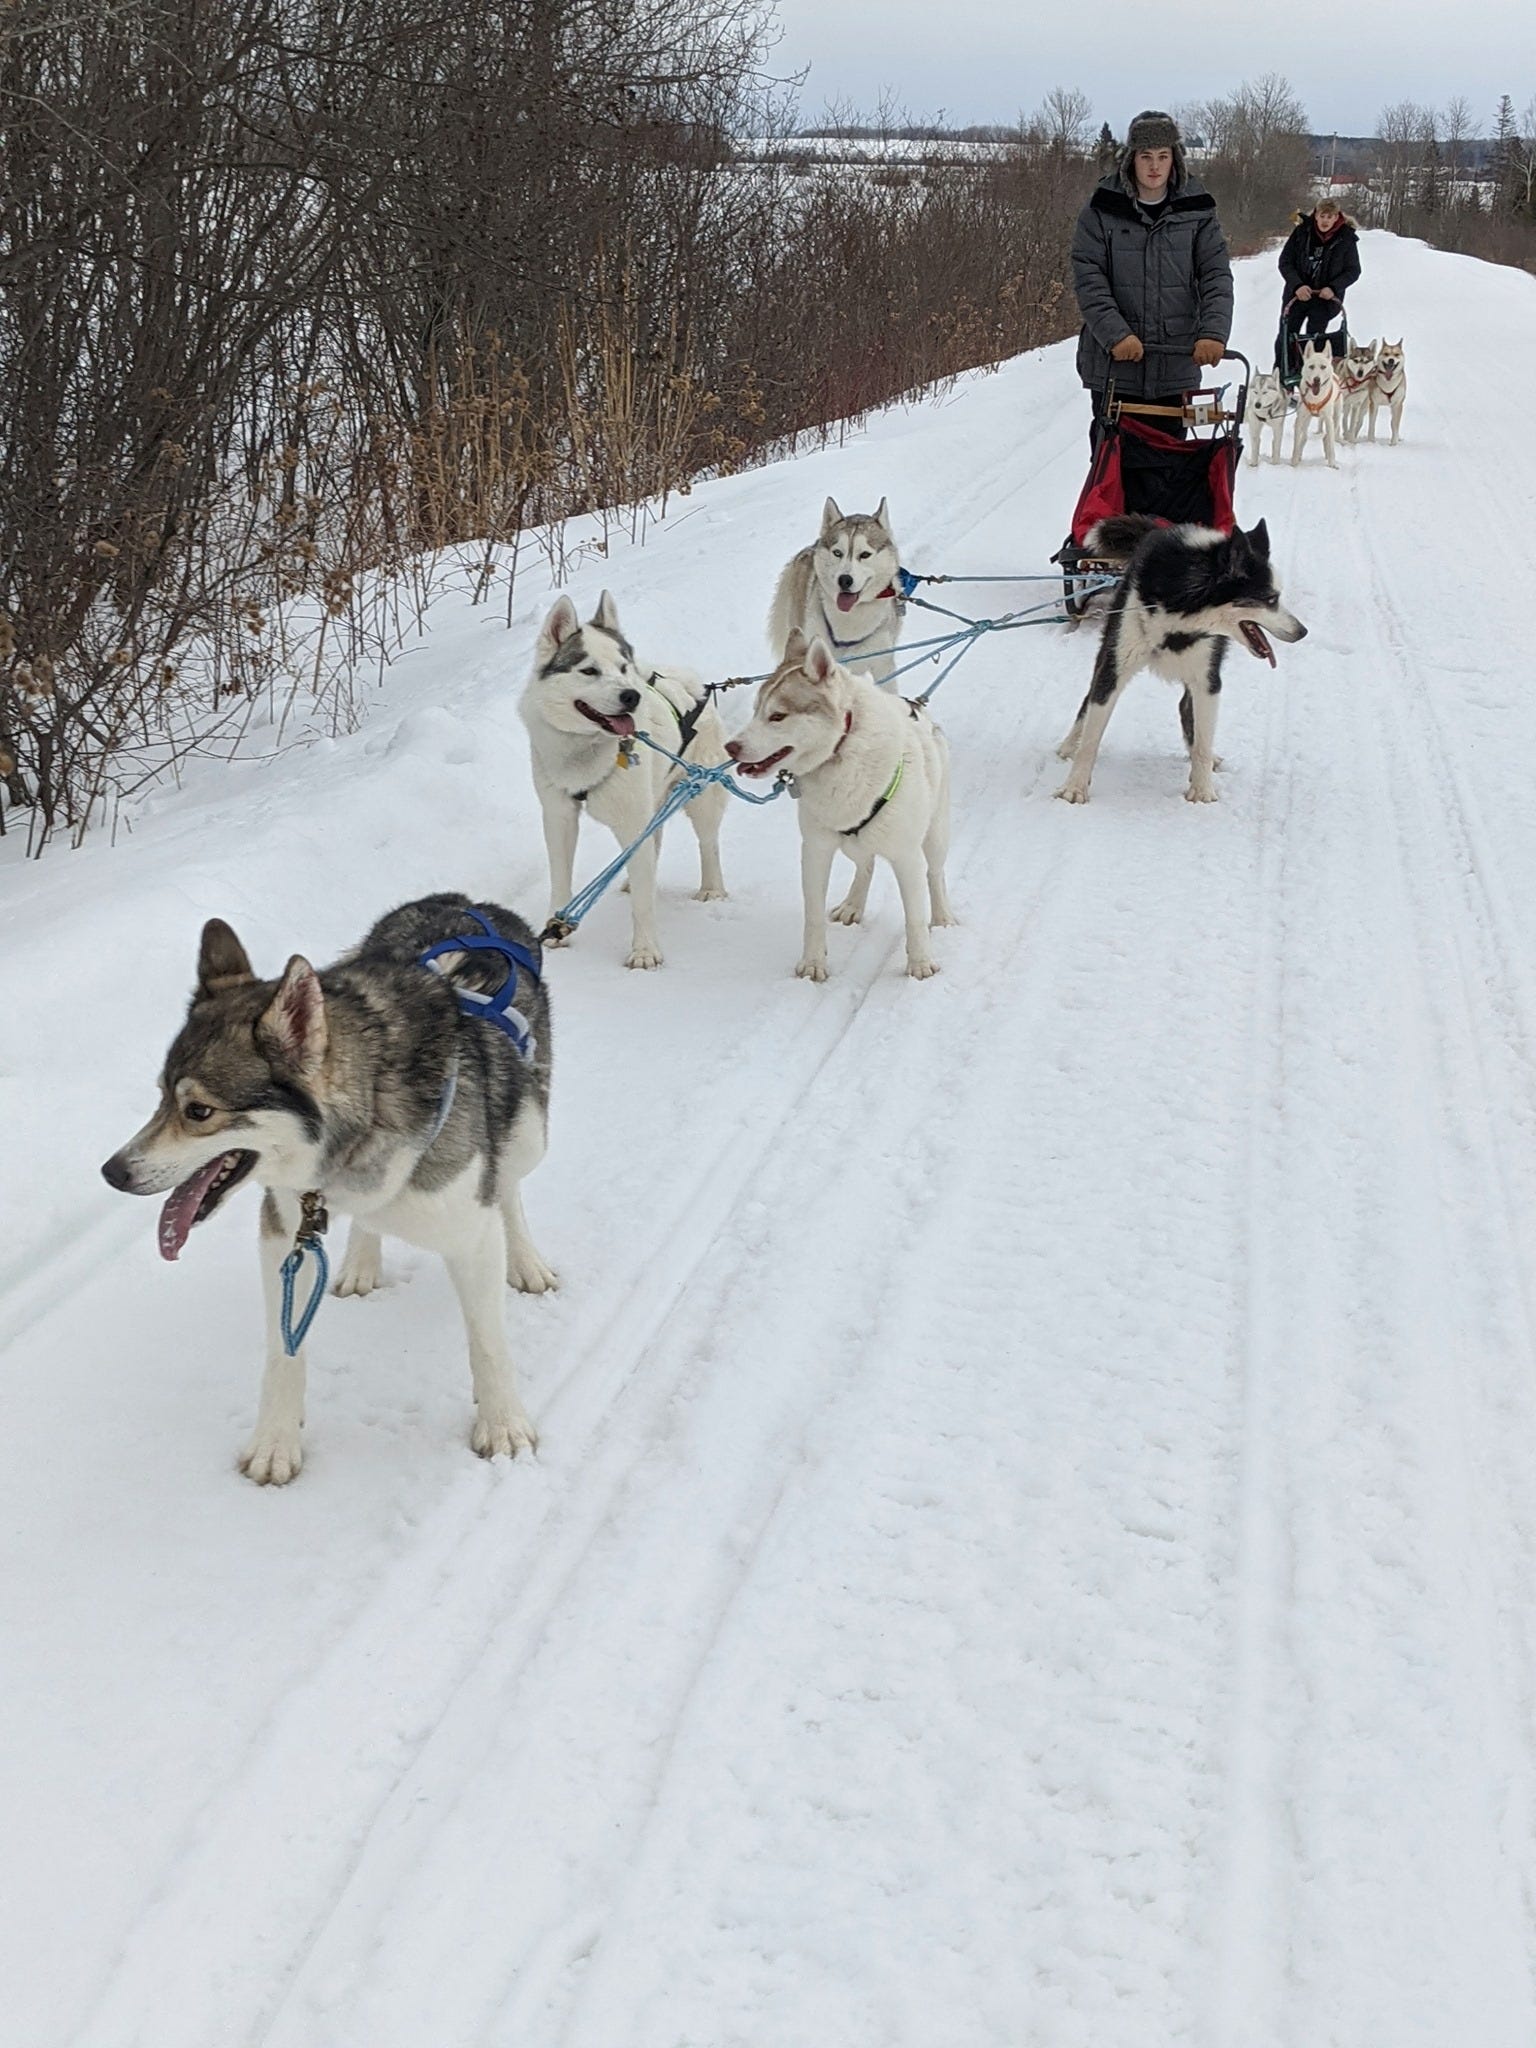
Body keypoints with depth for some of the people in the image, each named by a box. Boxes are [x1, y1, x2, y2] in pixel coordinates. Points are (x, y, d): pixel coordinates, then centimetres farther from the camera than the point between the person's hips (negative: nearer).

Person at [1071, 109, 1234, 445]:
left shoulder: (1196, 212, 5)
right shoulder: (1102, 211, -1)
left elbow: (1216, 277, -2)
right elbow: (1088, 281, -7)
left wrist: (1213, 332, -20)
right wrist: (1115, 334, -21)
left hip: (1175, 364, 2)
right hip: (1114, 366, -1)